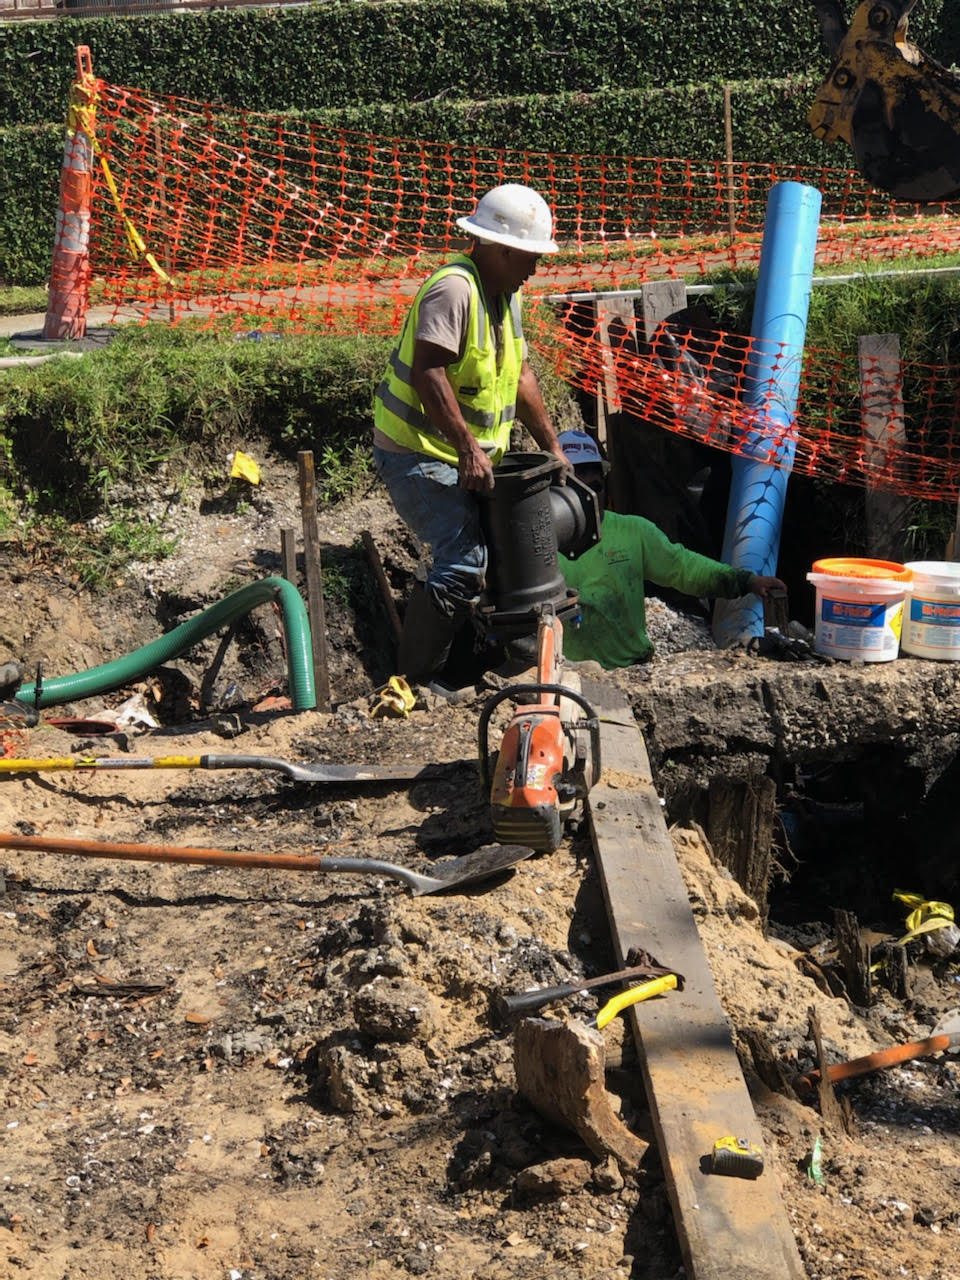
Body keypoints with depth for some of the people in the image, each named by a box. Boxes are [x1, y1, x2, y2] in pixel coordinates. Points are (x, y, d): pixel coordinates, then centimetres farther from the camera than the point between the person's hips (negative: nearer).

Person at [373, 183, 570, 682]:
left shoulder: (506, 295, 12)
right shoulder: (454, 288, -20)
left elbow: (520, 375, 19)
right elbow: (428, 372, -29)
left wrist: (552, 447, 16)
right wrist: (468, 448, -31)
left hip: (464, 456, 10)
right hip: (417, 453, -10)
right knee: (463, 562, -18)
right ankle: (414, 682, -11)